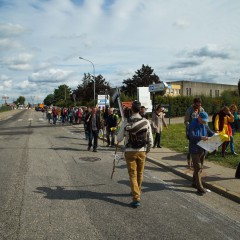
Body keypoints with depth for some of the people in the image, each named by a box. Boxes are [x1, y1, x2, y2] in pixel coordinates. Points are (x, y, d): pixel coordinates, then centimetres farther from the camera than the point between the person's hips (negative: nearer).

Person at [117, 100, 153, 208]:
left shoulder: (126, 122, -11)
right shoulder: (146, 122, -5)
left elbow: (119, 139, -3)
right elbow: (150, 140, -1)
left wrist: (125, 135, 18)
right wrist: (147, 150, 16)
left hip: (130, 151, -2)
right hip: (142, 151, 3)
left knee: (133, 174, 4)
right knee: (140, 173, 20)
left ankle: (136, 198, -2)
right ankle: (137, 192, 39)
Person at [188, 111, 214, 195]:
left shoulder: (205, 126, 5)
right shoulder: (193, 125, -14)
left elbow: (211, 133, 12)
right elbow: (191, 136, -24)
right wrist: (201, 137, -37)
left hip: (203, 150, 7)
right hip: (195, 150, -7)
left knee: (200, 168, 16)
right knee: (198, 168, -7)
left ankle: (194, 183, 32)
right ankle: (200, 188, -3)